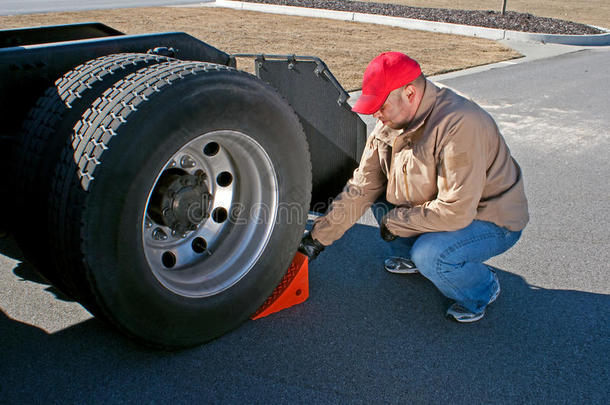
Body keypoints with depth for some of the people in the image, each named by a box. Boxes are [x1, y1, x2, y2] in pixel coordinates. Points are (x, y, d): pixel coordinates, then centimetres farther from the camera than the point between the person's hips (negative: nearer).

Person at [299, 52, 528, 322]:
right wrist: (318, 237, -7)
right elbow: (361, 187, -5)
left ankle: (483, 289, 2)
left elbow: (456, 211, -34)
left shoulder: (460, 125, -33)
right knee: (379, 196, -3)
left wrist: (394, 222, -21)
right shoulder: (389, 125, -7)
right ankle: (412, 257, 18)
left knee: (430, 256, -31)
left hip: (493, 219, -7)